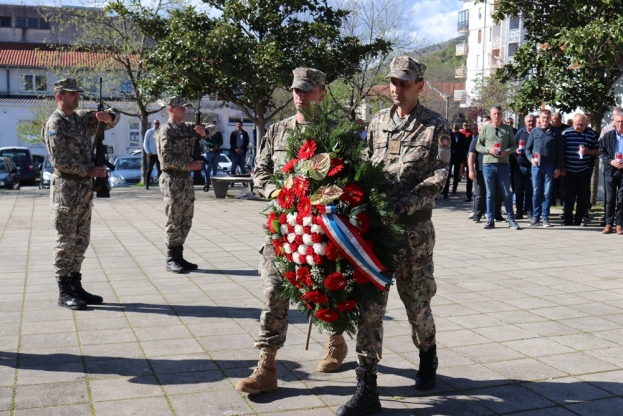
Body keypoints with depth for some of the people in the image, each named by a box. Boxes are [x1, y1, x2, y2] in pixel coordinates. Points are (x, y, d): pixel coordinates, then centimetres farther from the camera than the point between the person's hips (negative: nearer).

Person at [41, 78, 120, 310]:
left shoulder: (82, 118, 13)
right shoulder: (55, 124, -10)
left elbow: (114, 119, 14)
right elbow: (59, 160, -18)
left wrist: (107, 117, -9)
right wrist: (90, 171, -17)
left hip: (85, 187, 8)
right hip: (66, 188, -8)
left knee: (81, 241, 11)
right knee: (66, 241, -2)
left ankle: (76, 286, 20)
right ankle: (64, 293, 4)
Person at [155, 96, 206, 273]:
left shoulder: (188, 127, 12)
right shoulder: (165, 131, -9)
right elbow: (166, 159, -18)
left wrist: (204, 131, -6)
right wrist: (188, 166, -18)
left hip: (186, 179, 8)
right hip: (172, 180, -7)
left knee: (186, 221, 10)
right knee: (174, 221, -4)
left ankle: (179, 257, 18)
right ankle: (171, 260, 3)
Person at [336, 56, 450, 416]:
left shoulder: (436, 127, 0)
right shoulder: (378, 122, 11)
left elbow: (438, 177, -10)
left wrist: (403, 205, -22)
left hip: (415, 228, -3)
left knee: (417, 301, 11)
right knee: (370, 304, -2)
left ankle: (428, 357, 42)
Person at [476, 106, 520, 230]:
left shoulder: (508, 129, 7)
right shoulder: (485, 129, 6)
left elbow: (514, 145, 9)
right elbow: (478, 146, 6)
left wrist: (507, 151, -10)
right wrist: (489, 150, -11)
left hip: (503, 164, 0)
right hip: (488, 164, 0)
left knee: (506, 193, 3)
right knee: (490, 194, 5)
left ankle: (511, 220, 8)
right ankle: (490, 220, 11)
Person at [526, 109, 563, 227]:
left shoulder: (555, 132, 4)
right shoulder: (534, 132, 9)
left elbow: (559, 151, 4)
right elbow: (528, 148, 12)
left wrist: (558, 167, -2)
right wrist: (531, 158, -7)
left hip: (550, 166, -1)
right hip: (536, 166, 1)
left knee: (547, 193, 2)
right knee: (536, 192, 4)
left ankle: (545, 217, 9)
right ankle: (535, 216, 11)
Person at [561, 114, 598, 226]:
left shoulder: (591, 134, 4)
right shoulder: (566, 133, -1)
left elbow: (596, 150, 8)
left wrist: (587, 151, -13)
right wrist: (562, 167, -3)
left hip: (584, 170, 1)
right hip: (569, 170, -1)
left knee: (583, 196, 4)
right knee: (568, 196, 5)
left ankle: (579, 220, 12)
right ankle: (567, 219, 13)